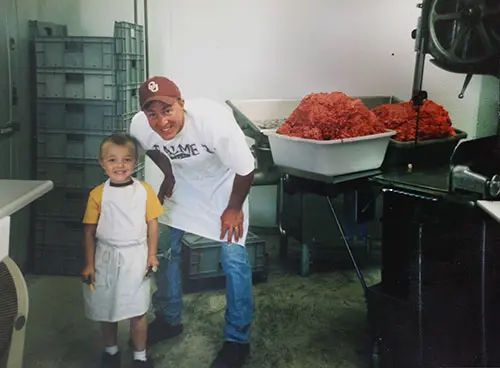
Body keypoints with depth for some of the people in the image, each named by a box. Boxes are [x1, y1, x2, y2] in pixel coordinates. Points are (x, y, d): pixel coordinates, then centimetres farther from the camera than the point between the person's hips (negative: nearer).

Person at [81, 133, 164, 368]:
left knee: (137, 311, 4)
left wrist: (152, 255, -3)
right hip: (106, 258, 1)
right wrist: (89, 264, 0)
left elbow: (152, 223, 0)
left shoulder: (145, 190, -5)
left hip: (136, 258, -1)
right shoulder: (97, 194, -5)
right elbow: (89, 231, -1)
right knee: (106, 309, 14)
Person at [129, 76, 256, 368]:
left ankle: (238, 339, 7)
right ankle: (170, 319, 29)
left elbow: (246, 169, -26)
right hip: (184, 183, 5)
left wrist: (234, 208, -14)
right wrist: (169, 176, 12)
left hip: (224, 185, -4)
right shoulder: (139, 126, -26)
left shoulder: (214, 120, -40)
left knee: (234, 259, -9)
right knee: (165, 249, 7)